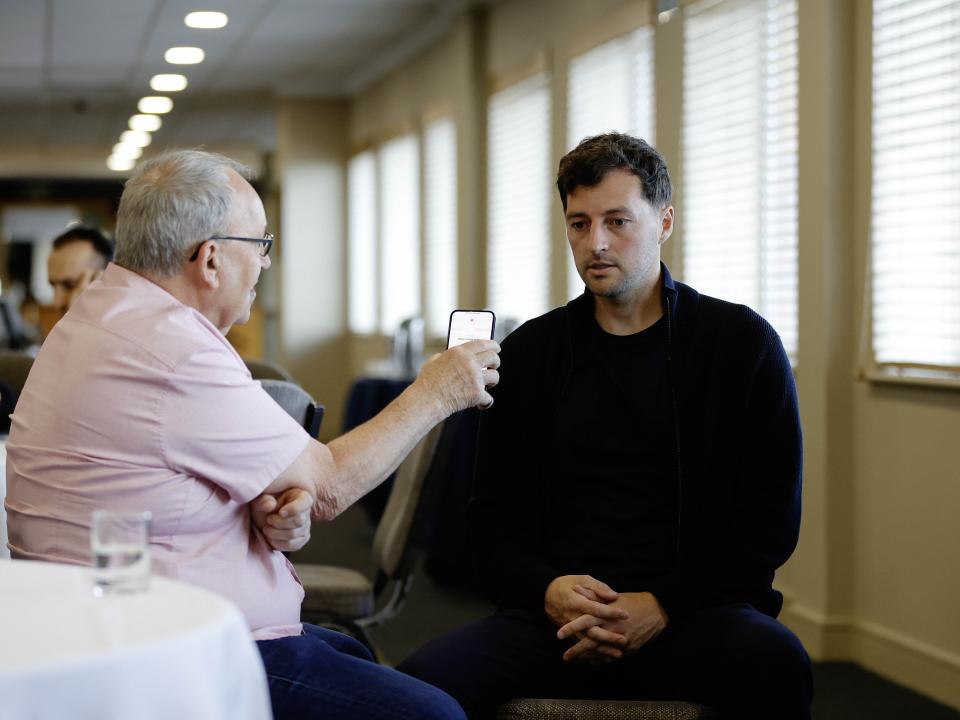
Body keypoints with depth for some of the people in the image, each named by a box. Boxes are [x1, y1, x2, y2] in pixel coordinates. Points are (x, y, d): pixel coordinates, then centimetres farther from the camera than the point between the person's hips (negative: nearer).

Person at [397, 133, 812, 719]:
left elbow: (771, 522, 1)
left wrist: (662, 605, -12)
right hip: (557, 617, 2)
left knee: (777, 666, -36)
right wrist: (547, 590, -8)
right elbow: (494, 516, 14)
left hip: (695, 609, -2)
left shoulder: (744, 344, 5)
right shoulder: (531, 352, 13)